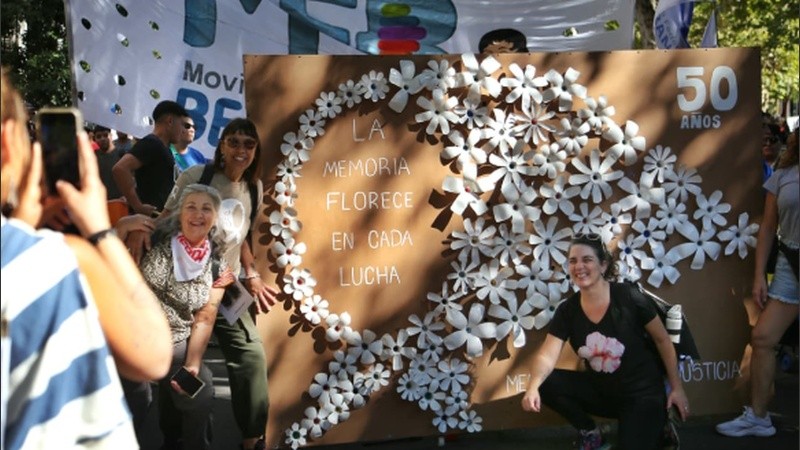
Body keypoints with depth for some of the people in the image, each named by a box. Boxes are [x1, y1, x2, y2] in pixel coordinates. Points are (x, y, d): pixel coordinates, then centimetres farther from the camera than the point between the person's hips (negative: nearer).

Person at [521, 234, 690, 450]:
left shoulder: (629, 297, -16)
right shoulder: (567, 310, -7)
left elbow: (662, 340, -5)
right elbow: (547, 355, -16)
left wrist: (676, 388, -3)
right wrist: (533, 386, -38)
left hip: (642, 393, -4)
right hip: (601, 391, 4)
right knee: (546, 385, -17)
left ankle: (657, 429, 13)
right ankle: (590, 432, 6)